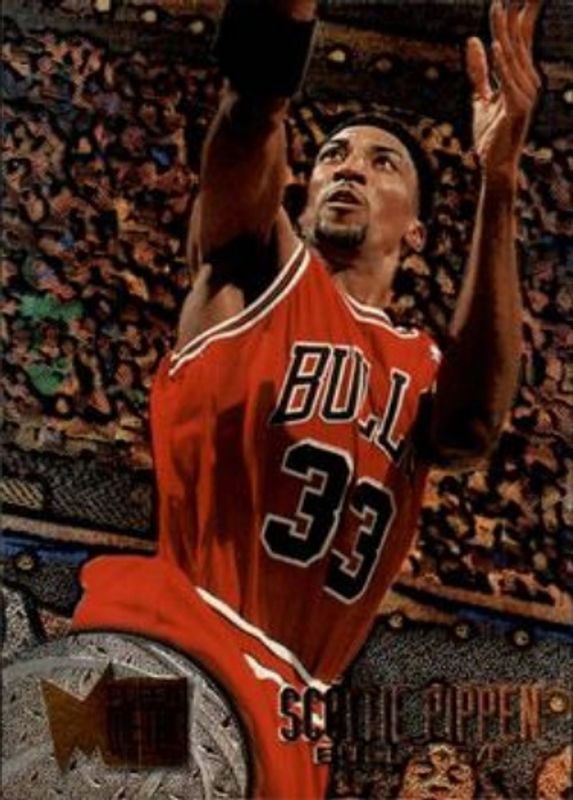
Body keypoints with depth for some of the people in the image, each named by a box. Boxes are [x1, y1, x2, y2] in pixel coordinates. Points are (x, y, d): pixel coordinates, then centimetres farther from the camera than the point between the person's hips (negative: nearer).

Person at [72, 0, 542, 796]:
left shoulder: (425, 368, 16)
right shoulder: (258, 268, 10)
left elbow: (474, 427, -10)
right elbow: (256, 100, -11)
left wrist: (499, 181, -19)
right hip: (167, 635, -4)